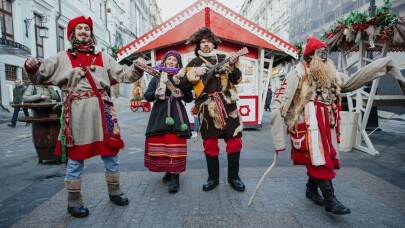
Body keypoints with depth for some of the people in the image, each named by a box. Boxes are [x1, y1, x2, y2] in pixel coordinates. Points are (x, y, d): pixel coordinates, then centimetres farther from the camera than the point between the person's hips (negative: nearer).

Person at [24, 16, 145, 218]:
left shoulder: (103, 58, 14)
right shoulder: (62, 58, 7)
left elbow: (125, 75, 10)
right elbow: (39, 77, 5)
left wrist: (137, 68, -9)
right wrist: (32, 68, -17)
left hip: (102, 111, 3)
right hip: (77, 114, -2)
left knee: (111, 154, 11)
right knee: (76, 159, 7)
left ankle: (114, 192, 30)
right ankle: (74, 202, 23)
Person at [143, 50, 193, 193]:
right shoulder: (157, 77, 12)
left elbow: (189, 99, 7)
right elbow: (147, 96, 7)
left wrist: (182, 93, -13)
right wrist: (156, 93, -13)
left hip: (176, 114, -2)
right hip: (160, 114, 2)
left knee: (175, 145, -7)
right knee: (159, 144, 3)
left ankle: (175, 178, -4)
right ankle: (168, 171, 23)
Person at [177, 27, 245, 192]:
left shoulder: (224, 59, 11)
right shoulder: (194, 63, 9)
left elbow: (237, 79, 7)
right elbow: (181, 84, 4)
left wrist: (233, 65, -9)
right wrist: (195, 74, -9)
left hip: (228, 105, 1)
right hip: (207, 108, 0)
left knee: (235, 142, 2)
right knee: (210, 145, 6)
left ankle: (233, 177, 19)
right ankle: (213, 178, 23)